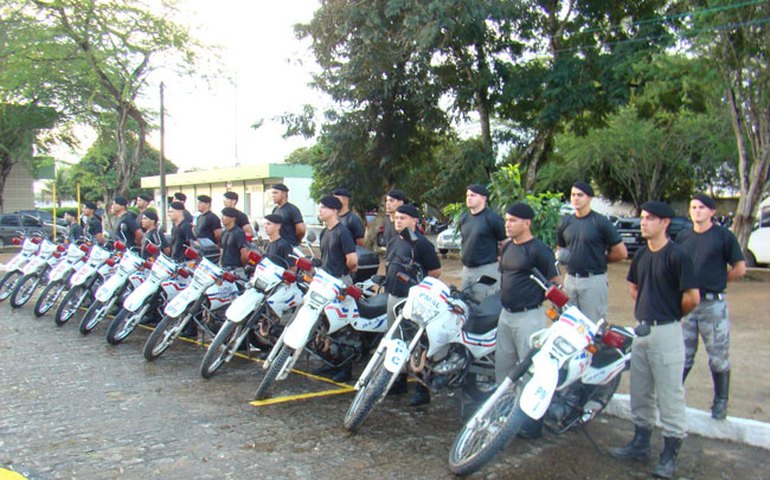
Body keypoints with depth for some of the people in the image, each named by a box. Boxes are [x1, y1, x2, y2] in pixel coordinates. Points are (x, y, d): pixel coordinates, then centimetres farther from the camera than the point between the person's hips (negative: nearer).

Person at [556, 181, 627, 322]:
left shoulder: (600, 222, -7)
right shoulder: (566, 223, 11)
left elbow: (621, 253, -7)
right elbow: (560, 247, 25)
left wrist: (599, 259, 2)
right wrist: (560, 255, 3)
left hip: (594, 280, -6)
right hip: (570, 279, 6)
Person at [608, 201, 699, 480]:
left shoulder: (676, 255, -15)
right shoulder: (642, 254, 9)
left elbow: (692, 297, -16)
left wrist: (673, 315, -1)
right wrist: (645, 307, 13)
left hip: (665, 332, -8)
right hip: (641, 329, 8)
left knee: (669, 395, 1)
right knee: (640, 393, 16)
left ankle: (670, 454, 12)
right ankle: (640, 443, 30)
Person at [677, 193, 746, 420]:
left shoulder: (724, 236, -4)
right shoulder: (682, 237, 9)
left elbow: (740, 269, -2)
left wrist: (716, 282, 5)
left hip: (713, 304, -4)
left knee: (718, 358, 6)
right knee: (682, 356, 11)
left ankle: (721, 402, 18)